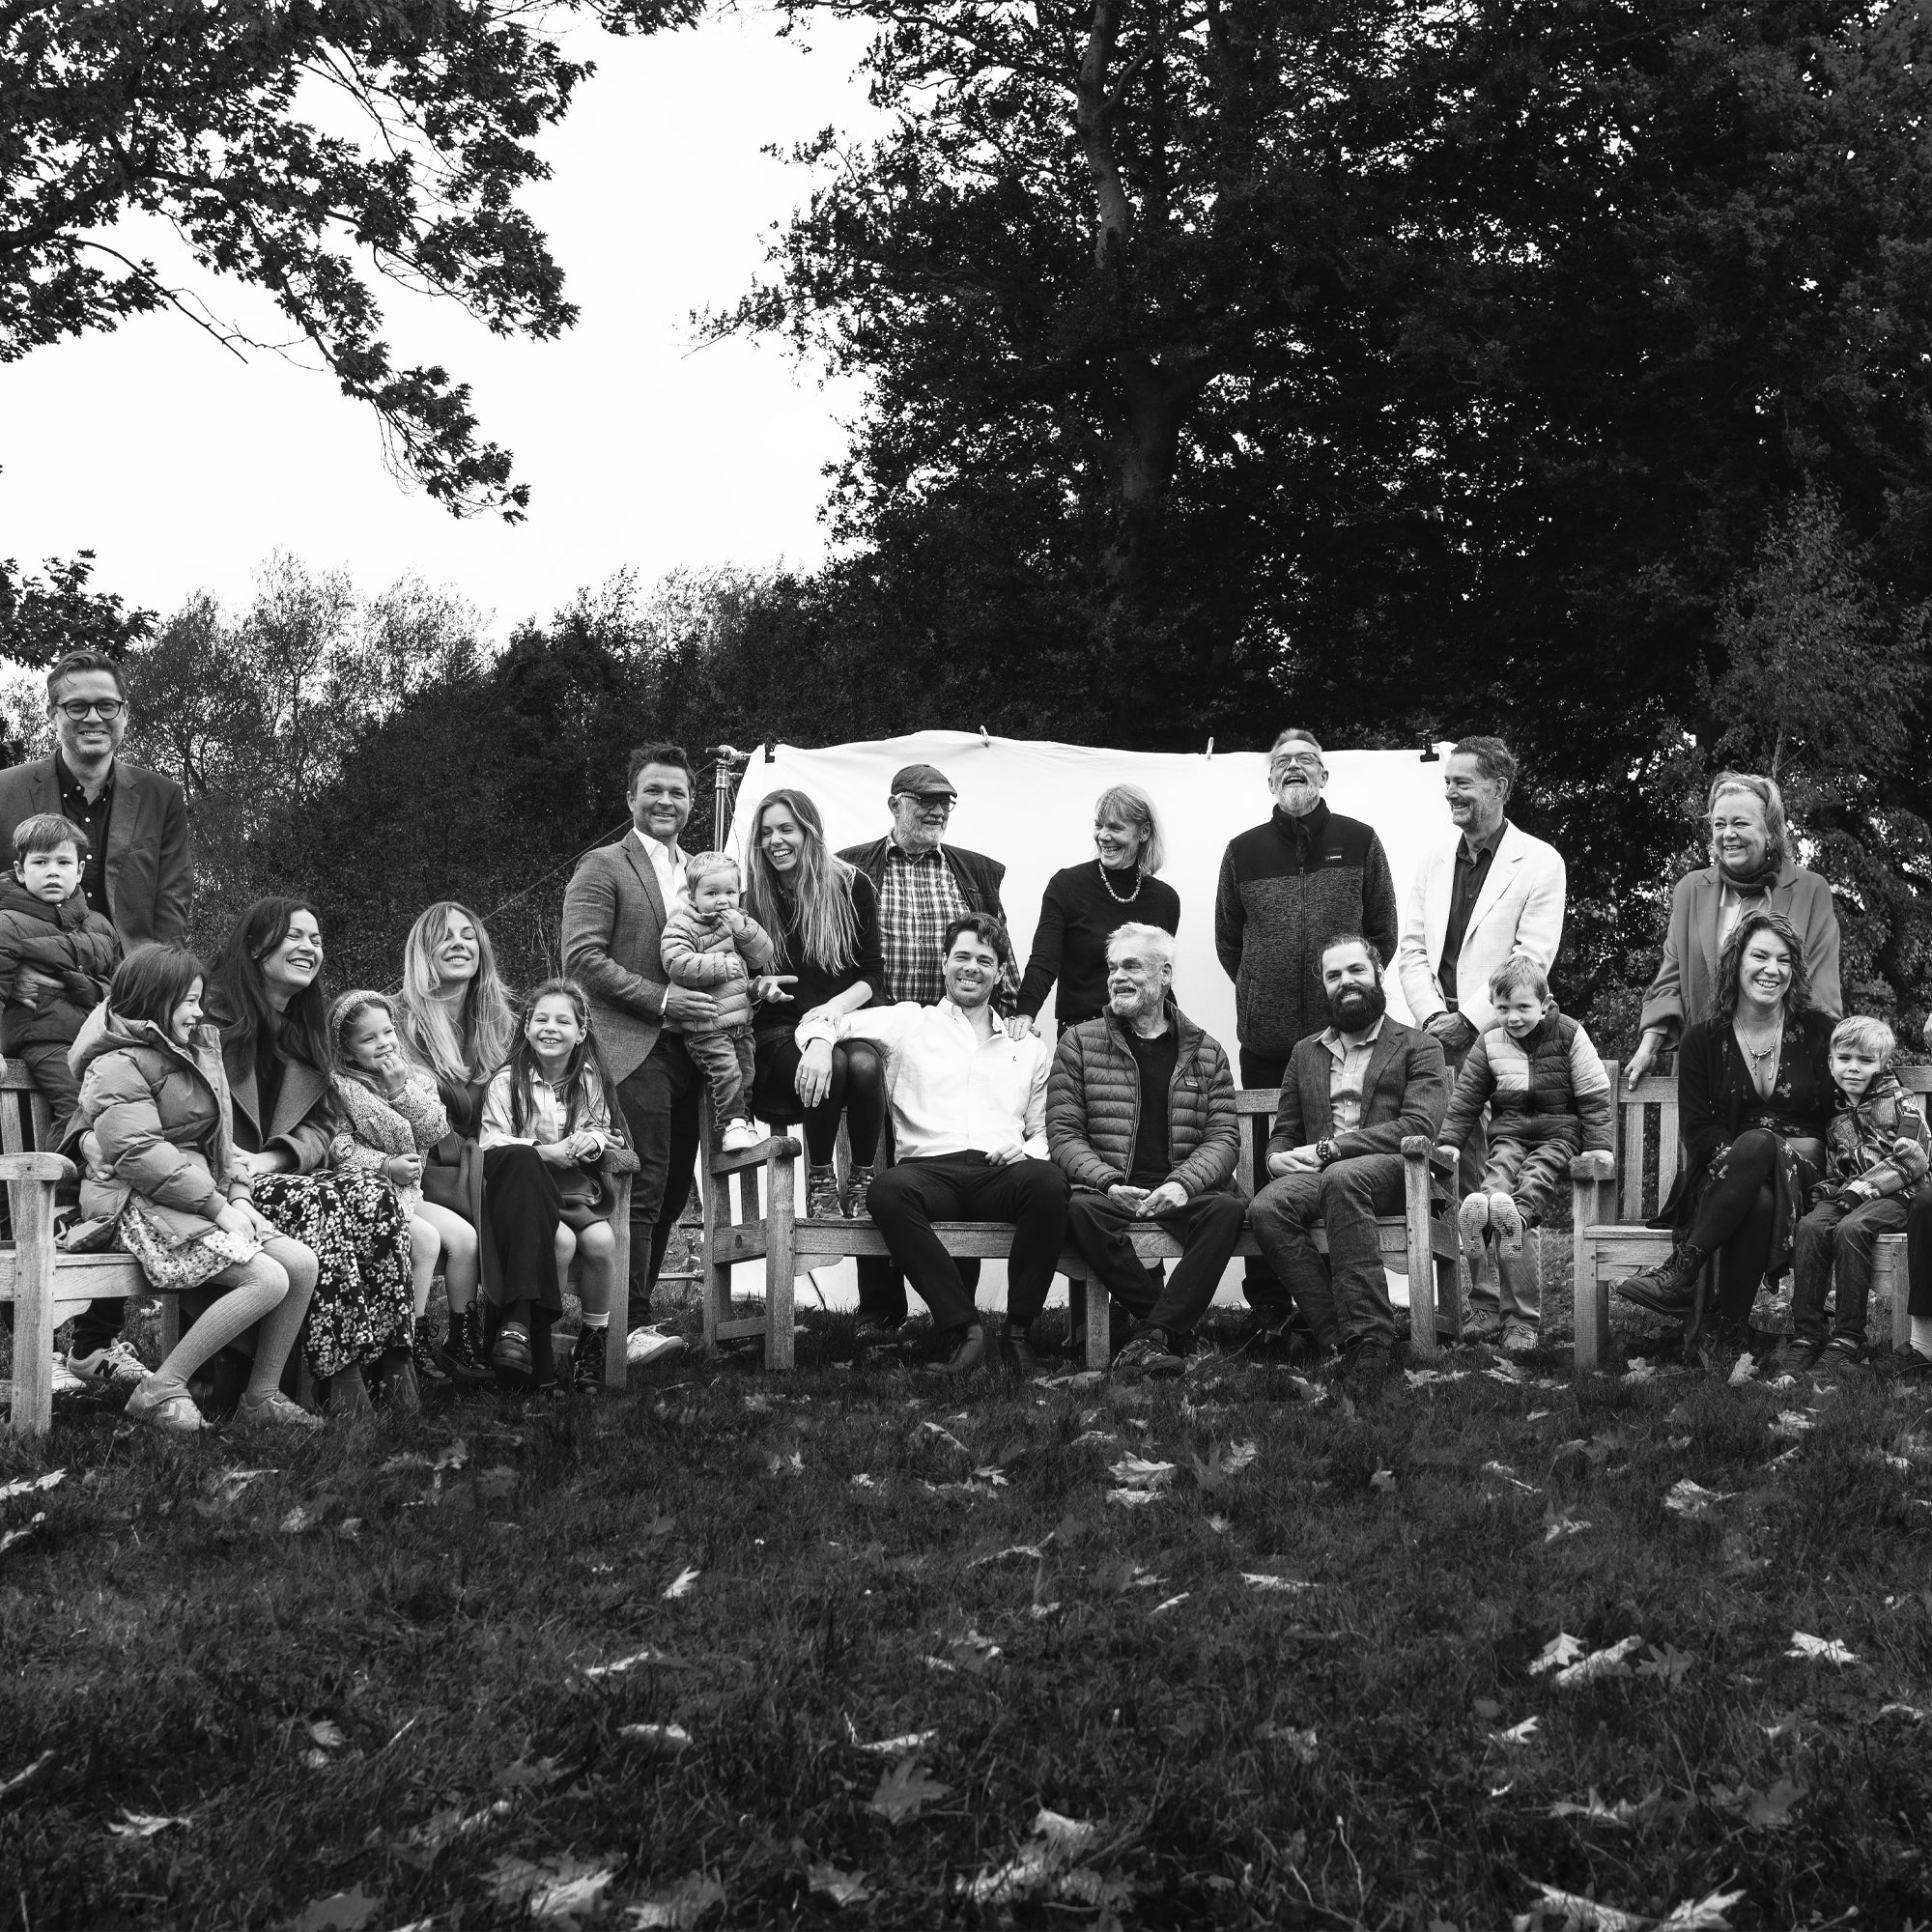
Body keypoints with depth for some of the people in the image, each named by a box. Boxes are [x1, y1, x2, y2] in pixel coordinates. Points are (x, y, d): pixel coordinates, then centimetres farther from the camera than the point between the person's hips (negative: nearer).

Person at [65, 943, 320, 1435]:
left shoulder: (192, 1054, 19)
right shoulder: (119, 1066, -11)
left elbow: (217, 1138, 21)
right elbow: (138, 1154, -21)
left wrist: (238, 1196, 3)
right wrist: (217, 1205, -20)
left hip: (203, 1197, 9)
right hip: (141, 1206, -9)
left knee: (301, 1263, -7)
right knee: (267, 1280, -23)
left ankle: (260, 1399, 0)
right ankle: (160, 1392, -15)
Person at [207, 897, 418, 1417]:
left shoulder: (305, 1028, 18)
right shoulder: (213, 1013, -3)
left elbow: (321, 1124, 11)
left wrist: (271, 1160, -9)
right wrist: (231, 1161, -22)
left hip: (277, 1173, 6)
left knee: (373, 1193, -23)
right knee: (313, 1202, -33)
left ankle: (392, 1355, -28)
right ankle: (339, 1369, -33)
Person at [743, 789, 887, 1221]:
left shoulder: (852, 886, 5)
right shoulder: (752, 898, 6)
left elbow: (873, 975, 4)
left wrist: (833, 1009, -13)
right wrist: (757, 987, -16)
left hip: (848, 1021, 1)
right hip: (779, 1034, -1)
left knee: (864, 1064, -35)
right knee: (831, 1063, -35)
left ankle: (863, 1182, -15)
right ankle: (820, 1183, -15)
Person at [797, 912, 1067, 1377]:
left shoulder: (1028, 1047, 26)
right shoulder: (909, 1022, 19)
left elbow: (1042, 1133, 26)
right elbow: (821, 1022, 15)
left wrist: (1025, 1151, 2)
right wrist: (819, 1043, -10)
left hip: (1001, 1174, 1)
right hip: (930, 1169, -1)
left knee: (1047, 1181, -35)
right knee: (886, 1190, -37)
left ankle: (1019, 1331, -23)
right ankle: (961, 1325, -30)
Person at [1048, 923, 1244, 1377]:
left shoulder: (1206, 1052, 15)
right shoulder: (1079, 1043, 12)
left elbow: (1224, 1137, 6)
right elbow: (1063, 1134, 5)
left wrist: (1182, 1183, -15)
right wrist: (1108, 1182, -14)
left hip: (1186, 1191, 1)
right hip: (1111, 1191, -1)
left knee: (1227, 1208, -32)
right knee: (1080, 1210, -35)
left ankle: (1152, 1335, -28)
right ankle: (1174, 1329, -22)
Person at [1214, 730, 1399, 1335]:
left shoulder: (1359, 843, 7)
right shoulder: (1243, 852, 9)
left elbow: (1382, 935, 11)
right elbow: (1227, 940, 16)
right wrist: (1263, 997, 10)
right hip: (1265, 1040, 1)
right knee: (1266, 1170, 1)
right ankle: (1268, 1303, 6)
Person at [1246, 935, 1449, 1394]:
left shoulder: (1418, 1046, 11)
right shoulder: (1306, 1053, 27)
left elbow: (1419, 1128, -4)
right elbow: (1284, 1132, 26)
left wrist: (1329, 1148, -13)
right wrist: (1278, 1158, -2)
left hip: (1390, 1172, -4)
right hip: (1316, 1175, 4)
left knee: (1341, 1178, -40)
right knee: (1265, 1208, -31)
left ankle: (1369, 1336, -42)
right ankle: (1342, 1338, -35)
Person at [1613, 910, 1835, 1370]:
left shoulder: (1819, 1032, 8)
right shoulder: (1704, 1038, 8)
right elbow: (1695, 1130, 2)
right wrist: (1739, 1154, -16)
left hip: (1800, 1184, 0)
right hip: (1722, 1178, 0)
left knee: (1757, 1143, -38)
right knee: (1757, 1202, -39)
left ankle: (1681, 1272, -36)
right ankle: (1732, 1339, -30)